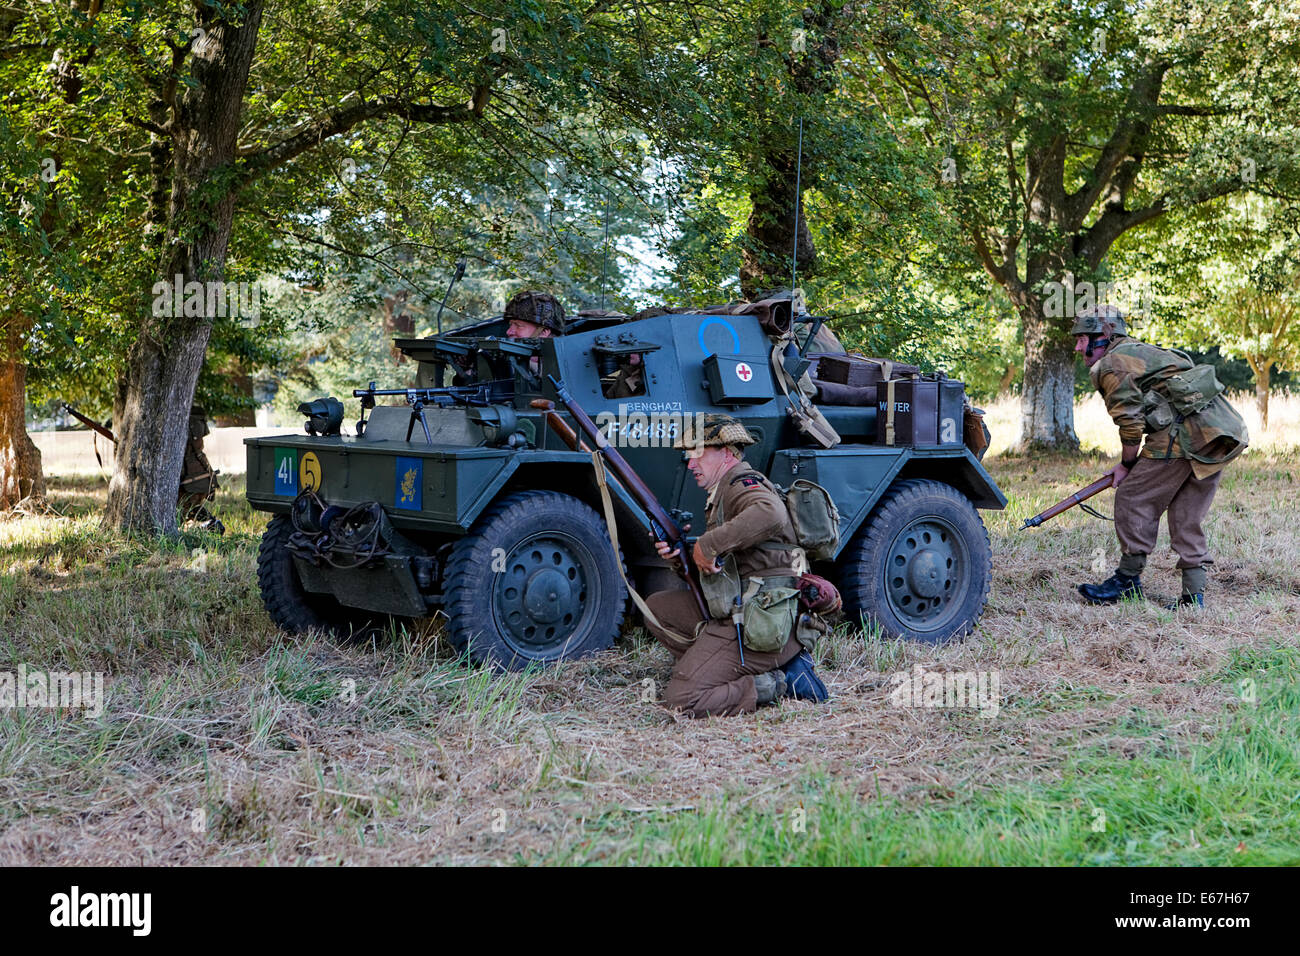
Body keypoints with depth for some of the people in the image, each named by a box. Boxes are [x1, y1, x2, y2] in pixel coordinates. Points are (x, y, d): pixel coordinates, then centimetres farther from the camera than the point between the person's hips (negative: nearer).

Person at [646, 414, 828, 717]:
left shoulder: (742, 483, -11)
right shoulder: (723, 491, 22)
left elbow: (770, 515, -37)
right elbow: (717, 566, 23)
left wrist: (707, 544, -29)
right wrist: (683, 553, 4)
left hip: (754, 629, -11)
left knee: (681, 699, -16)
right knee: (657, 607, 18)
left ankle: (780, 684, -4)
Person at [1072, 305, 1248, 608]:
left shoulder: (1110, 364, 0)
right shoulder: (1139, 351, 30)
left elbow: (1131, 423, -6)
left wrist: (1127, 465, 8)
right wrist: (1133, 466, 25)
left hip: (1186, 432, -9)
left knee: (1133, 499, 2)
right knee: (1187, 516, 14)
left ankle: (1128, 580, 7)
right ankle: (1193, 593, 12)